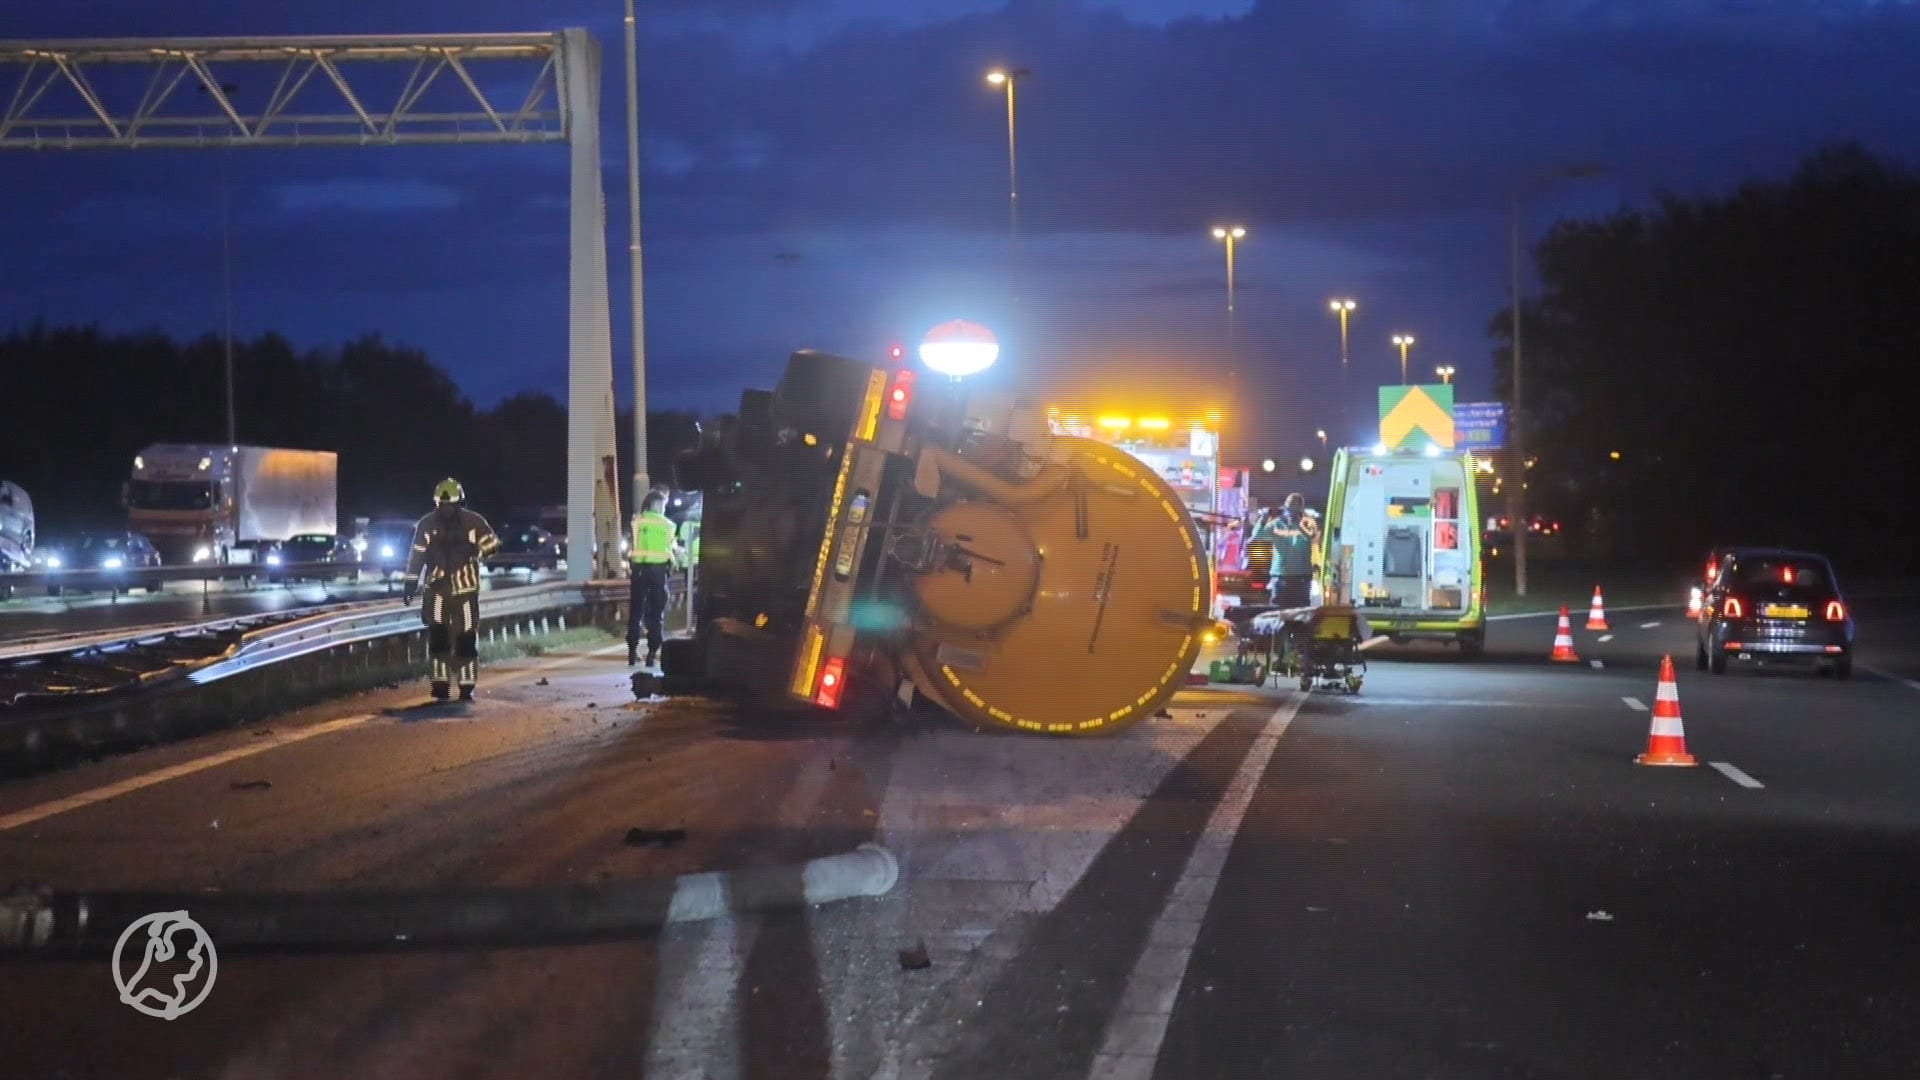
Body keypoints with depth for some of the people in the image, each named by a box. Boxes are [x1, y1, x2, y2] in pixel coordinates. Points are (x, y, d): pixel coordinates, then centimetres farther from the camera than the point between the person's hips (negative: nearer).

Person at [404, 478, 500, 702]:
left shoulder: (473, 522, -2)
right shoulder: (426, 525, 2)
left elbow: (493, 543, 3)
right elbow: (416, 556, 6)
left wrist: (476, 550, -17)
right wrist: (411, 583, 3)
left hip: (465, 589, -1)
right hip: (437, 589, 1)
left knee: (466, 639, -1)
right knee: (437, 636, -6)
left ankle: (467, 688, 6)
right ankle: (440, 684, 3)